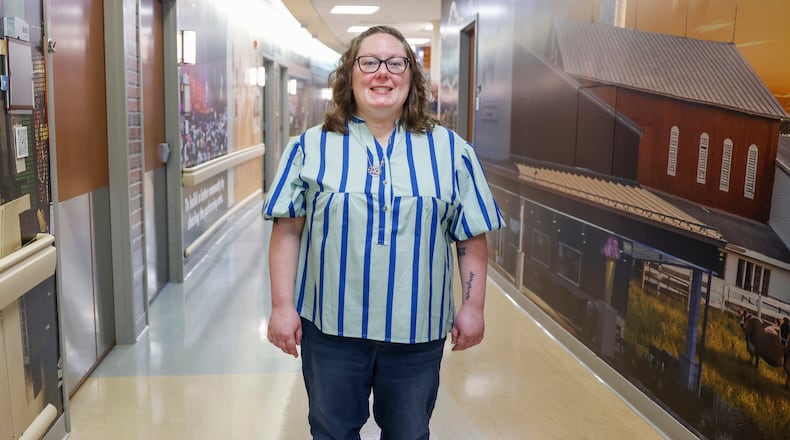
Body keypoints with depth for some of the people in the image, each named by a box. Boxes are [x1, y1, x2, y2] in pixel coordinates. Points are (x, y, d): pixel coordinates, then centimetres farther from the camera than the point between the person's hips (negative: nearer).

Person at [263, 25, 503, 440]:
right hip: (331, 326, 0)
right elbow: (288, 232, -2)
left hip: (418, 329, 1)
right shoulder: (311, 147, 0)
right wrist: (282, 306, -6)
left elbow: (472, 237, 3)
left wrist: (472, 306, 0)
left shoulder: (450, 149, 2)